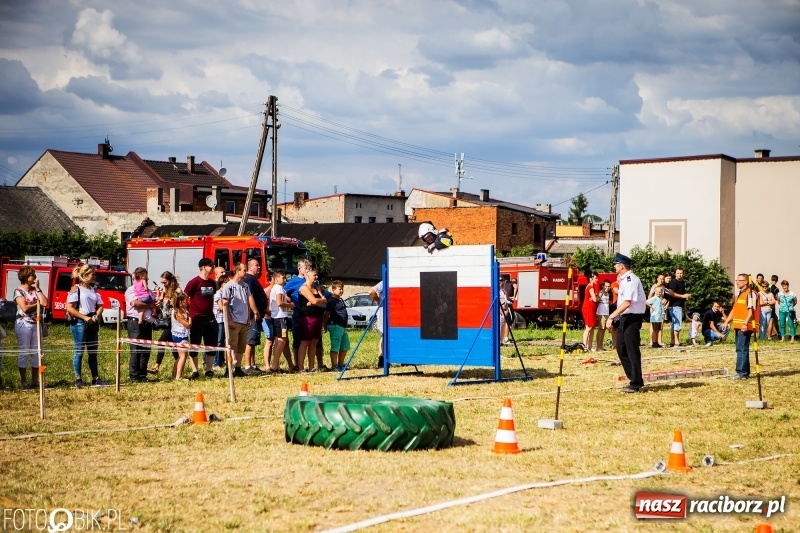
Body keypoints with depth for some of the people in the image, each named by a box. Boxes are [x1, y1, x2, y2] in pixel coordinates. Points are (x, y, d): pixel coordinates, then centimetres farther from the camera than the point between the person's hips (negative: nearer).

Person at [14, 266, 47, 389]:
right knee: (24, 352, -4)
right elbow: (24, 308, -15)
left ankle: (35, 380, 8)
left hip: (36, 324, 6)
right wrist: (37, 303, -2)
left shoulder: (35, 290, 12)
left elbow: (44, 303, -2)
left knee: (36, 352, 3)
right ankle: (23, 381, 1)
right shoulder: (18, 291, -5)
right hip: (24, 324, -6)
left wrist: (38, 288, -1)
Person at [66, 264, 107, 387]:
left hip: (92, 323, 7)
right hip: (79, 323, -7)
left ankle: (96, 378, 13)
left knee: (93, 352, 9)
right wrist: (85, 317, -16)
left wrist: (96, 316, -4)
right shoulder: (76, 289, -6)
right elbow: (69, 308, -13)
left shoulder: (93, 289, 13)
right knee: (79, 351, -3)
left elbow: (100, 306, 16)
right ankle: (78, 379, 2)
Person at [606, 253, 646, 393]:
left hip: (632, 318, -11)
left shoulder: (629, 279, -16)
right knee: (621, 348, 13)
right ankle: (635, 378, 19)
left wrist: (612, 315, -27)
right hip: (625, 318, 11)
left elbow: (627, 302, -25)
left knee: (632, 350, -6)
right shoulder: (624, 279, 15)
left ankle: (636, 383, -1)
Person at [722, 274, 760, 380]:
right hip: (738, 326, 10)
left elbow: (751, 311, -18)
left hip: (745, 327, -10)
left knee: (742, 349, -11)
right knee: (741, 349, 11)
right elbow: (734, 309, 25)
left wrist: (745, 324, -26)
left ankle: (741, 373, -11)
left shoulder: (750, 293, -10)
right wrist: (727, 321, 17)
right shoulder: (739, 294, 20)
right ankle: (745, 372, 16)